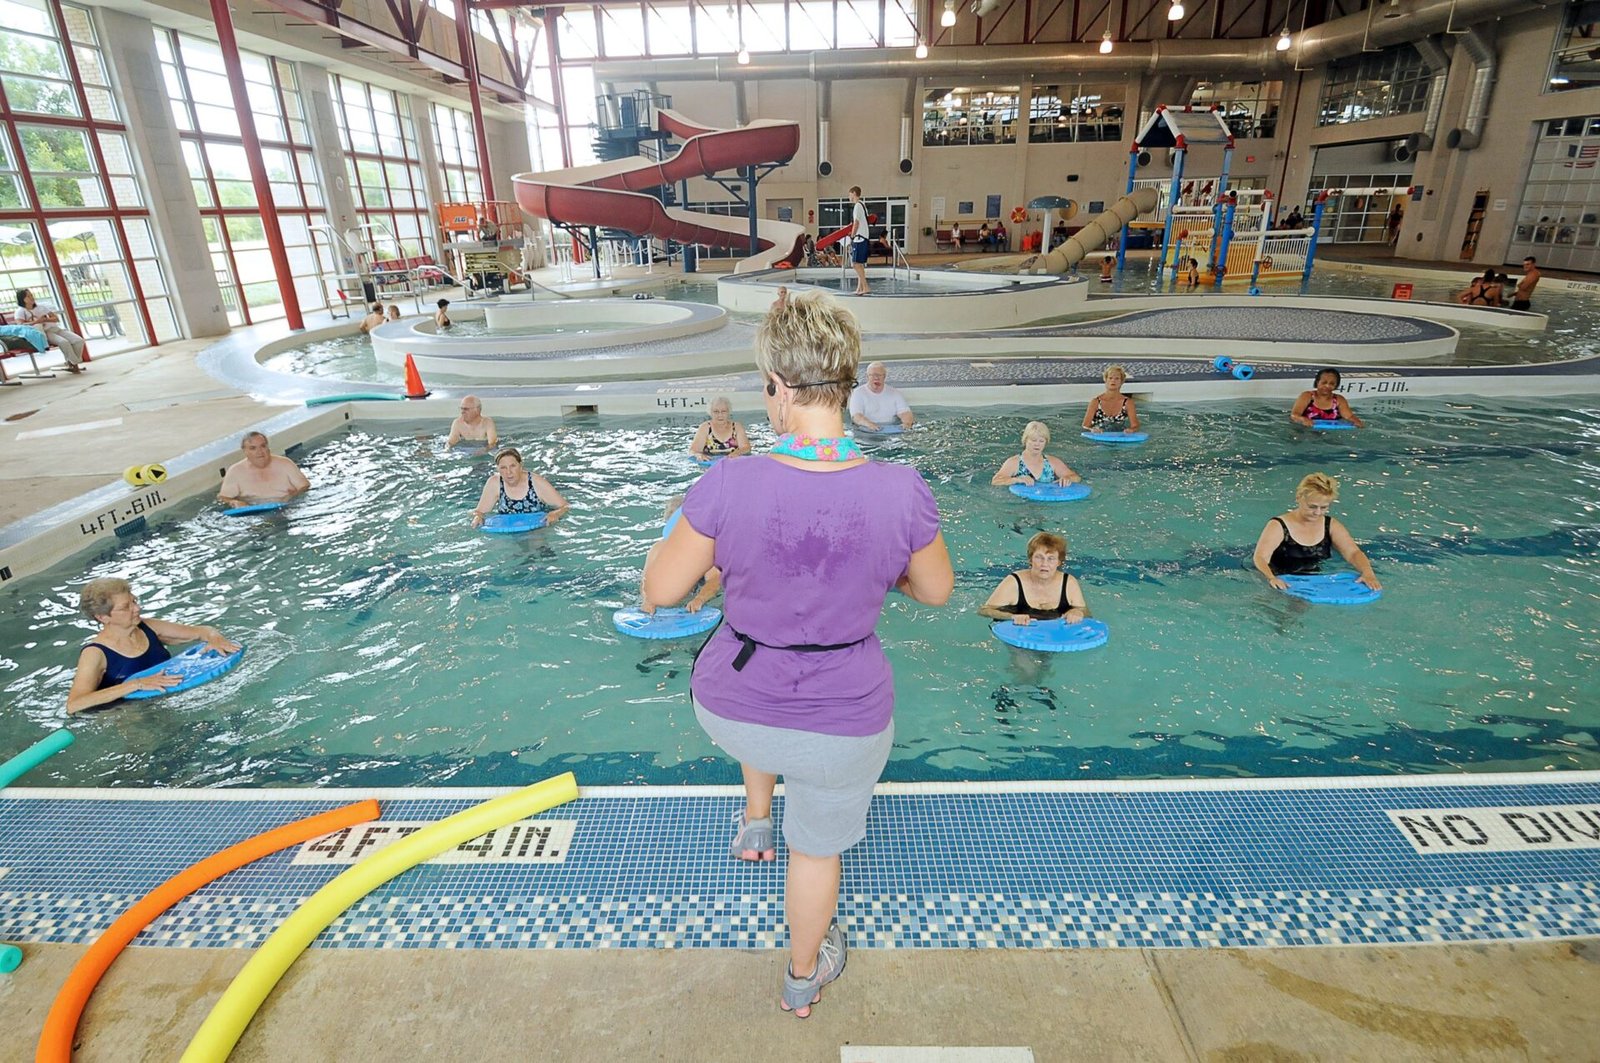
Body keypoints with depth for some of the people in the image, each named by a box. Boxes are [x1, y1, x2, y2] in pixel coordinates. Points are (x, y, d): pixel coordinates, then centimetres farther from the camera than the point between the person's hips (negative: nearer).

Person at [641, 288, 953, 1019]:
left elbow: (660, 591, -12)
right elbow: (935, 591, -2)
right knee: (818, 849, 28)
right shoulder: (901, 492, -21)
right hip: (843, 725, 0)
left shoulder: (728, 486, -25)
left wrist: (681, 526, 7)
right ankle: (803, 978, 55)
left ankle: (755, 819, 53)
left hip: (731, 712, 1)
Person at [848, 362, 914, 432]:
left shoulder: (895, 393, 12)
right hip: (866, 432, -2)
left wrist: (907, 423, -25)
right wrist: (869, 424, -35)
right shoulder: (858, 393, 2)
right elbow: (856, 416, -13)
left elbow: (905, 412, 1)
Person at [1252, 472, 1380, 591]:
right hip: (1285, 584, -5)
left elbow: (1353, 553, -2)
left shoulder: (1331, 526, 8)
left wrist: (1367, 573, -24)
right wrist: (1271, 579, -44)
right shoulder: (1278, 526, -9)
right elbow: (1260, 557, -23)